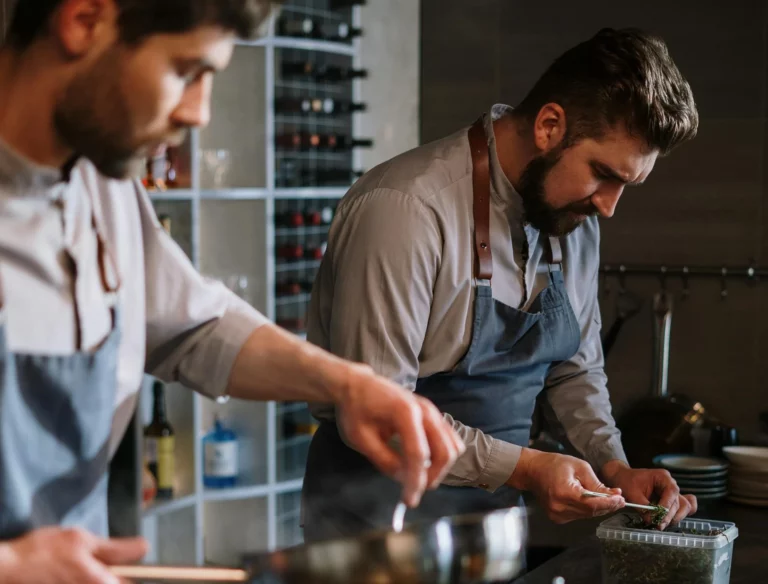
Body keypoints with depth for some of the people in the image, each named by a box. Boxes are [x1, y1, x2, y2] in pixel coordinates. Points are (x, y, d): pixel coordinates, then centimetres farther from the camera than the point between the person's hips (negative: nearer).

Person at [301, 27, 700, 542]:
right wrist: (522, 468, -28)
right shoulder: (404, 209, -25)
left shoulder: (577, 219, 1)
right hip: (378, 512, -7)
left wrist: (614, 467, -2)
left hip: (496, 509, 7)